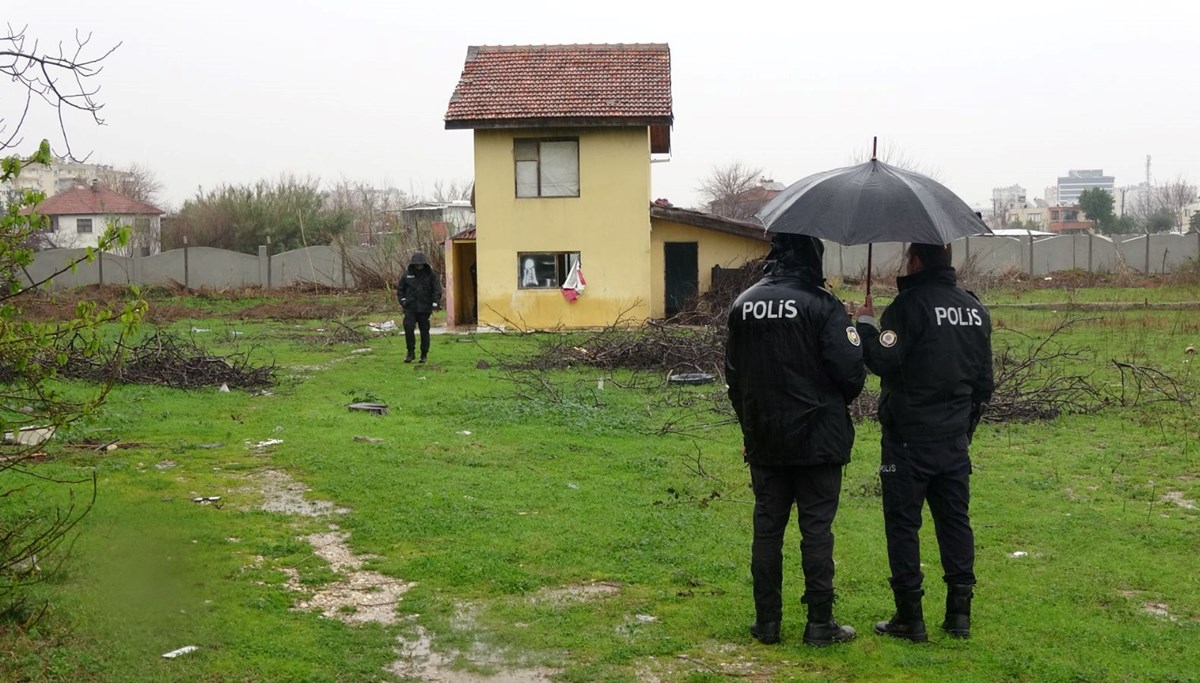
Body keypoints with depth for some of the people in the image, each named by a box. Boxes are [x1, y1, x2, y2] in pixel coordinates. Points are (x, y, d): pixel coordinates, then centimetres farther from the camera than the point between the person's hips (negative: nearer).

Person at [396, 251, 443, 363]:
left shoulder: (431, 275, 2)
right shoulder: (407, 275, 7)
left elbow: (437, 290, -1)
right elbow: (400, 288, 18)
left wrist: (435, 302, -14)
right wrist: (402, 299, 2)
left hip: (424, 308, -1)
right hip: (410, 307, 1)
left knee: (424, 331, 4)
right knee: (408, 328, -13)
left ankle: (424, 354, 15)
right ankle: (410, 353, -1)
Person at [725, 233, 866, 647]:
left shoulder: (743, 305, 4)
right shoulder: (822, 306, -13)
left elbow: (732, 374, 11)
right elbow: (851, 372, -15)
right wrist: (834, 406, 7)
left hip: (763, 441, 4)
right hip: (817, 439, -4)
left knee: (767, 527, 11)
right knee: (816, 528, 3)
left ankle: (767, 621, 15)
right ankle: (820, 624, 7)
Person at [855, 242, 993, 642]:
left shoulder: (909, 305, -14)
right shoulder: (975, 309, 10)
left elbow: (883, 360, -20)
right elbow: (984, 379, 15)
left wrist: (865, 324, -5)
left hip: (909, 437, -6)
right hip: (955, 438, 7)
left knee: (903, 523, 1)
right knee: (955, 519, 12)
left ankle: (910, 617, 3)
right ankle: (959, 612, 16)